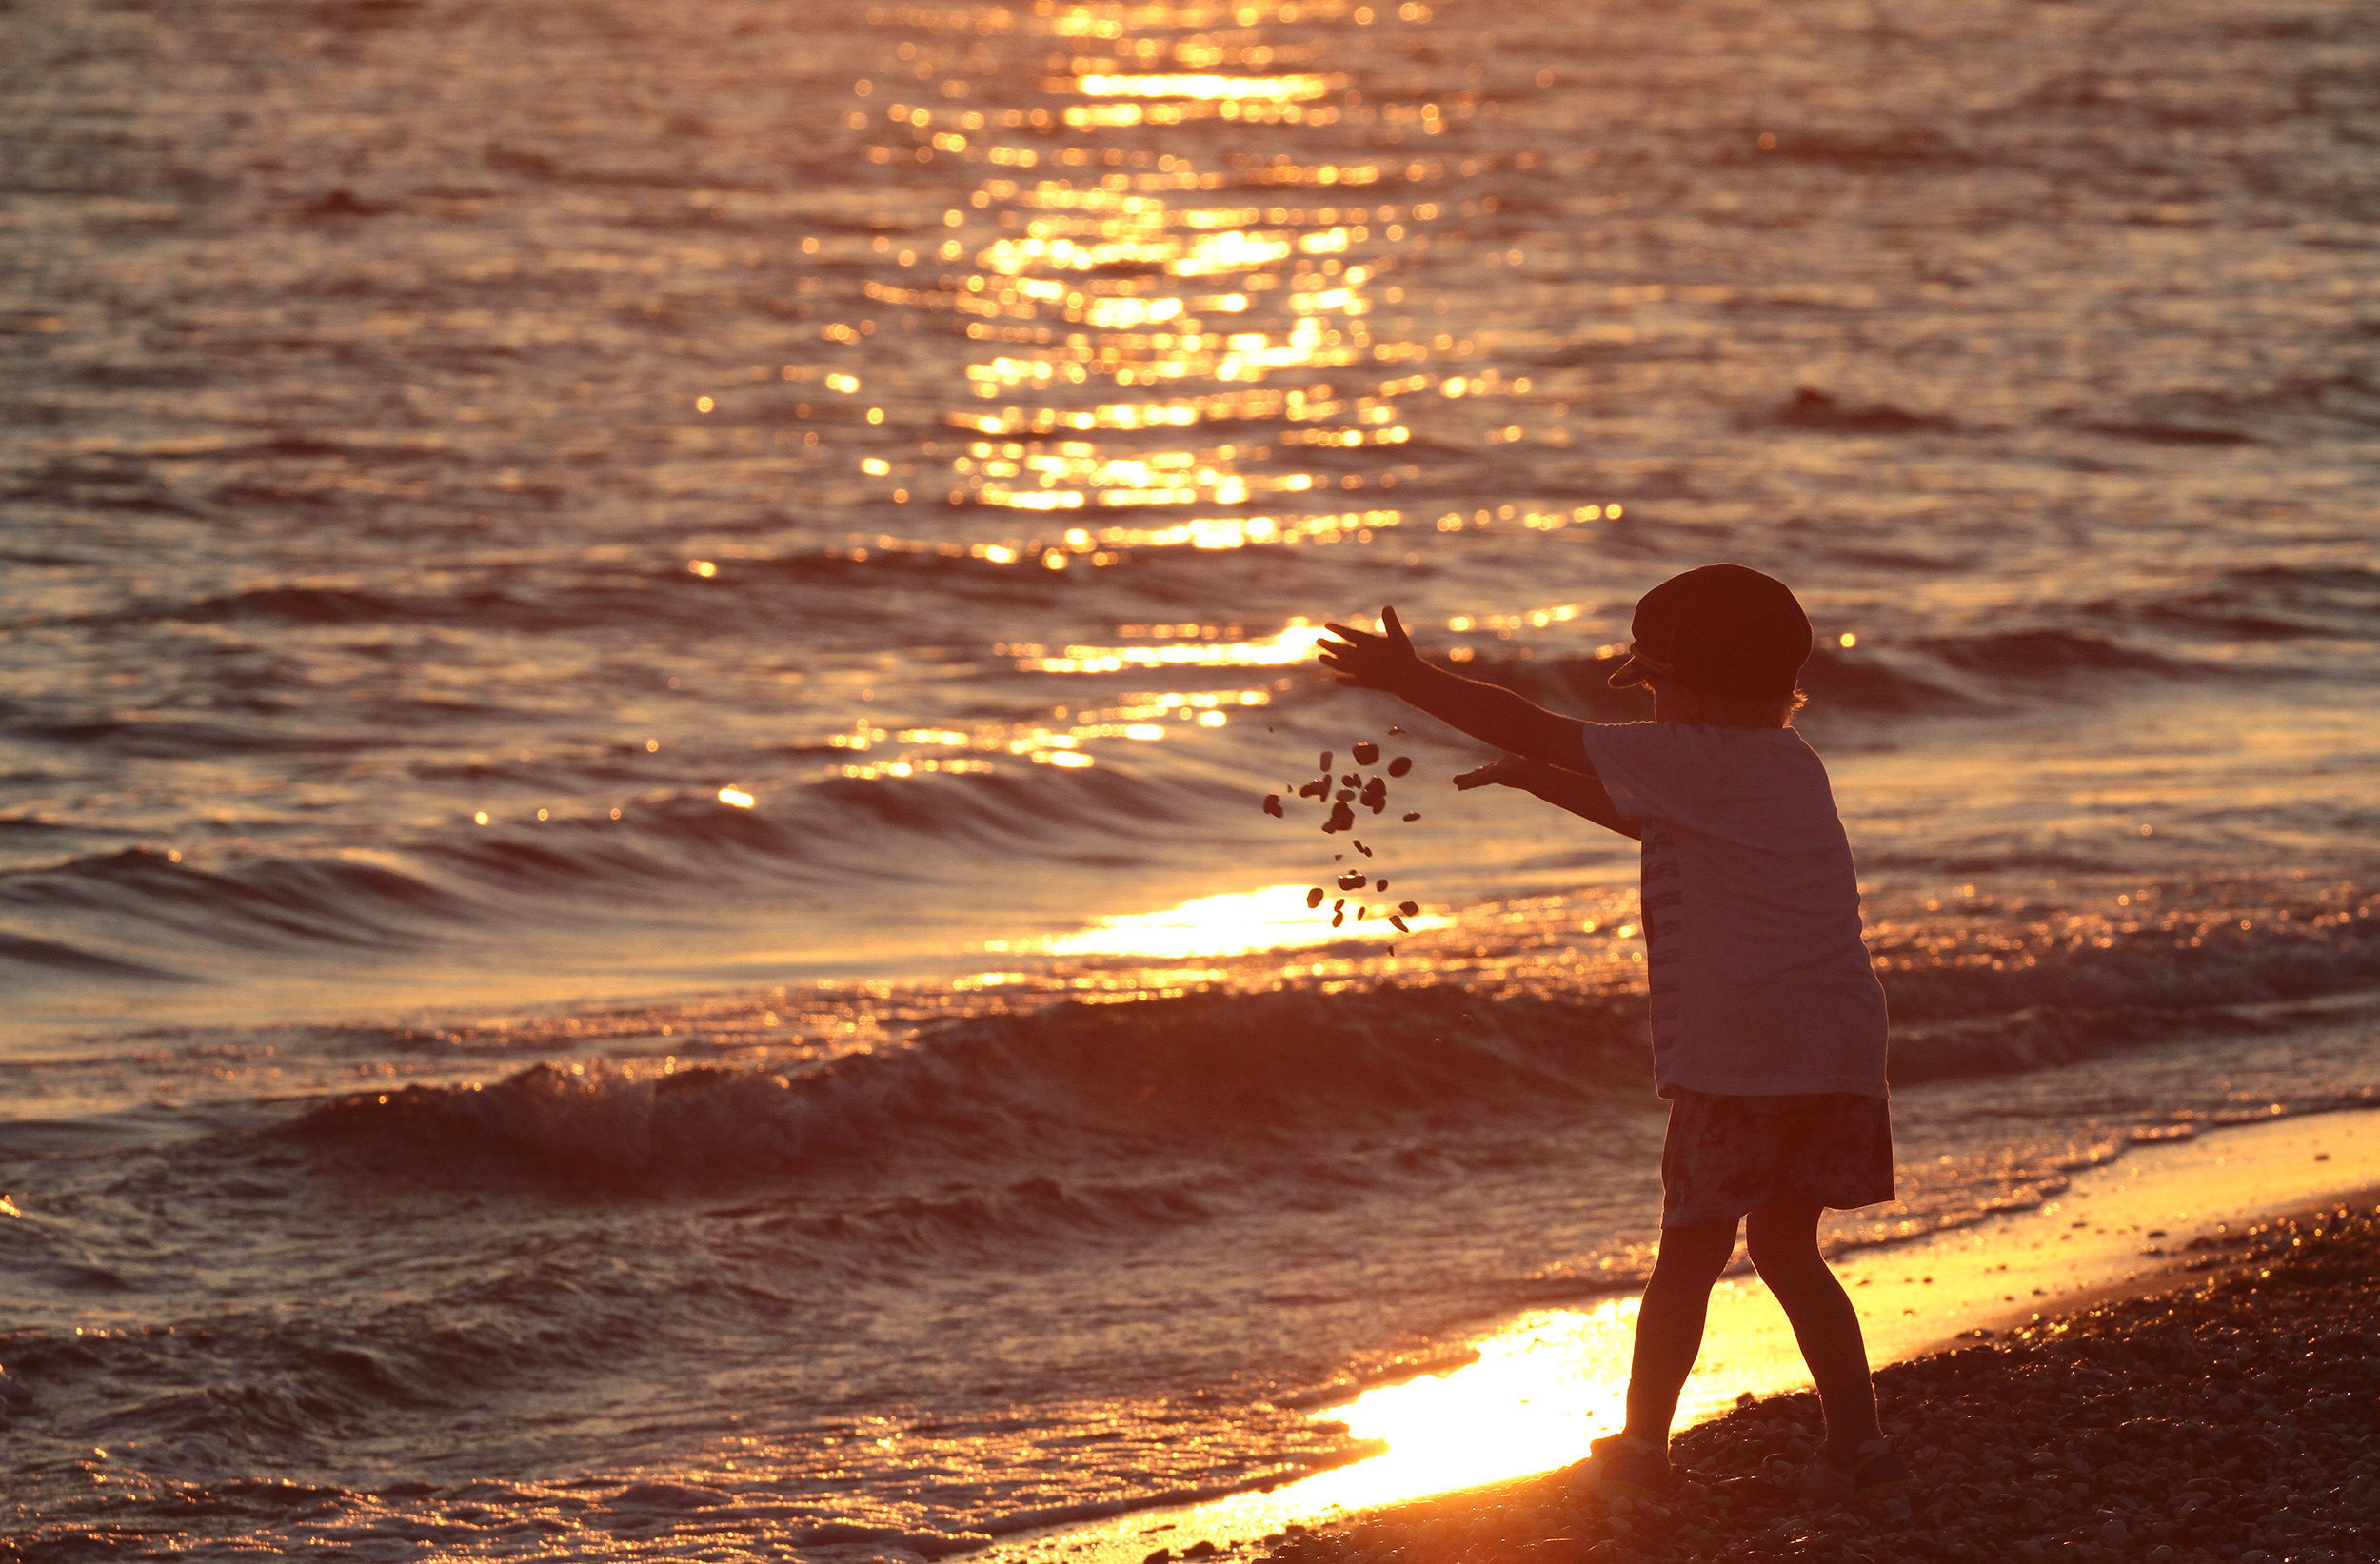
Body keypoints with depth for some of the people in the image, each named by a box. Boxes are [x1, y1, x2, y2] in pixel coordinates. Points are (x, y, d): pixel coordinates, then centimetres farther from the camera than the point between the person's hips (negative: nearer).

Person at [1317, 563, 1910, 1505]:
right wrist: (1535, 779, 37)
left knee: (1690, 1252, 4)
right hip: (1839, 1046, 7)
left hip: (1740, 1056, -7)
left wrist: (1410, 680, 7)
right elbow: (1644, 819, 34)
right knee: (1785, 1248, 15)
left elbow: (1536, 729, -3)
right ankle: (1858, 1444, 9)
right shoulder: (1788, 764, 19)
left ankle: (1642, 1446, 13)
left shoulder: (1689, 761, -6)